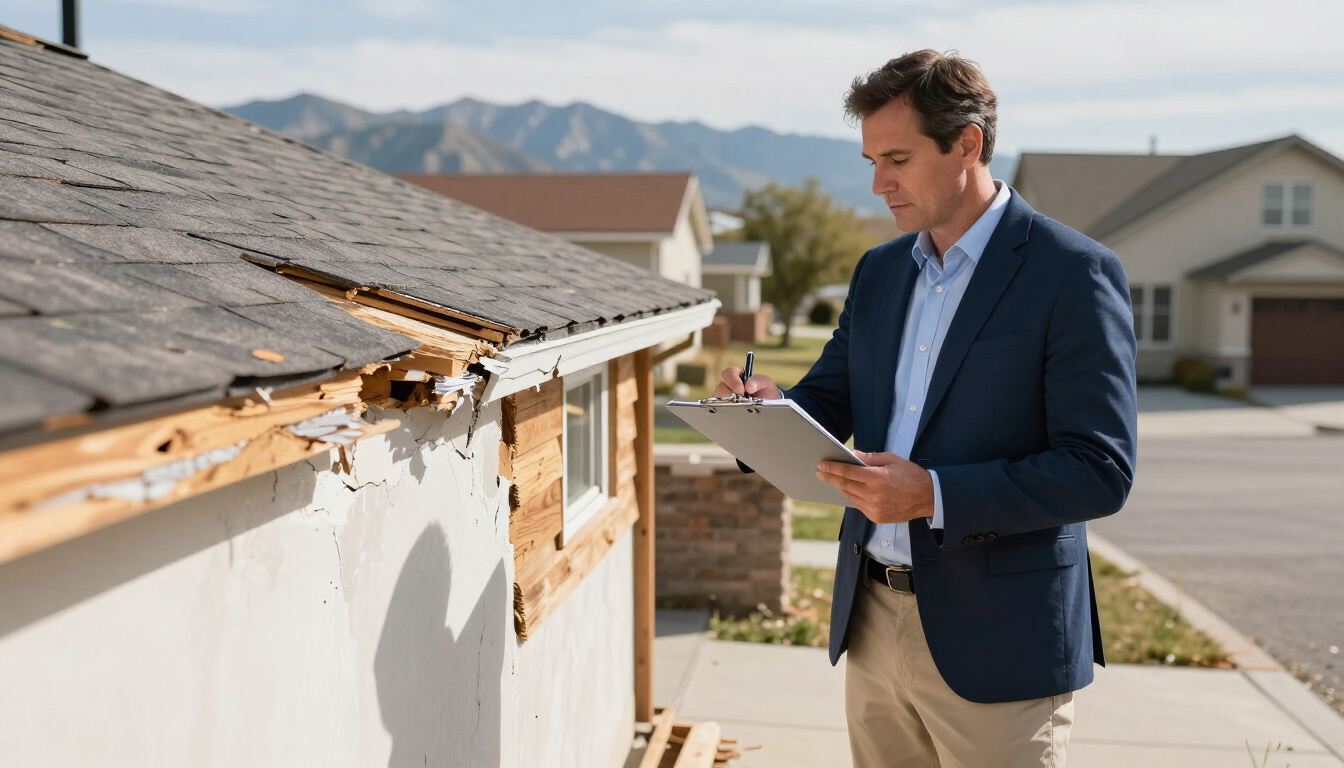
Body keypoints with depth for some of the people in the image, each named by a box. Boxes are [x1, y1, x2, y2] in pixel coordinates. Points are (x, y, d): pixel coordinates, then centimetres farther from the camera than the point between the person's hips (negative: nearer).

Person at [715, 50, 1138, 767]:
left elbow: (1101, 470, -16)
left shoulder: (1075, 272, -11)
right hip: (872, 621, 6)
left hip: (997, 638, -6)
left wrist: (935, 496, -25)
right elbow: (829, 405, 15)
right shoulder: (878, 271, 10)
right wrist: (772, 406, -8)